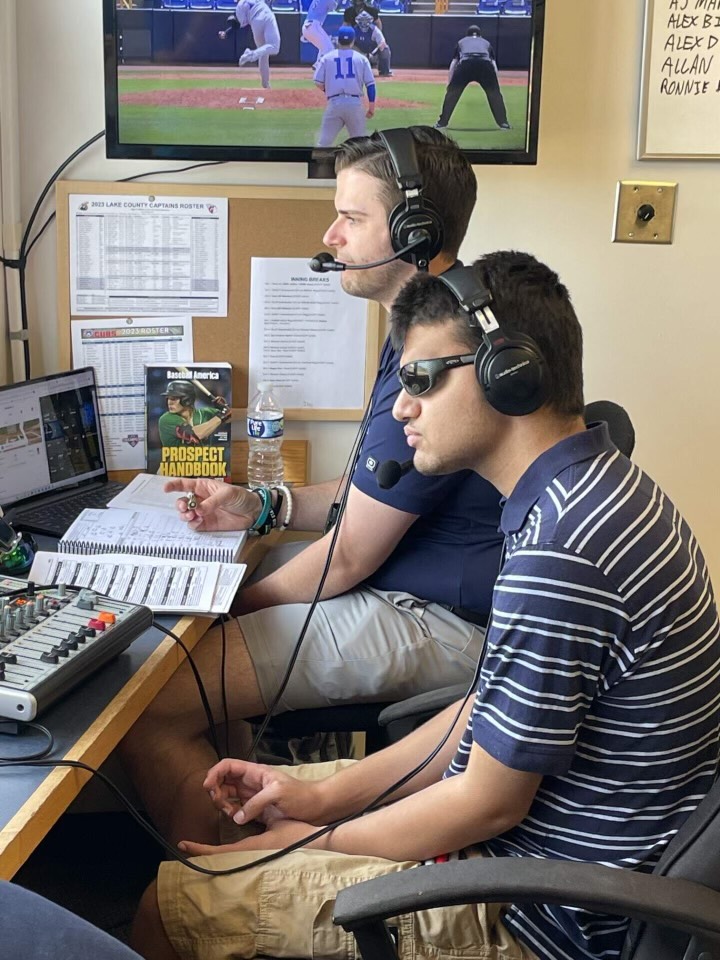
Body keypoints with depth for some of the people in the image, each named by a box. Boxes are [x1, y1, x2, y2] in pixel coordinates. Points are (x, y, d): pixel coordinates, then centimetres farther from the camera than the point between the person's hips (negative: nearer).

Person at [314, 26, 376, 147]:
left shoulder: (326, 57, 6)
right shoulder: (362, 58, 7)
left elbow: (319, 83, 2)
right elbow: (370, 84, 2)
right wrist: (371, 107, 6)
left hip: (334, 103, 0)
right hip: (355, 103, 1)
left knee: (324, 142, 1)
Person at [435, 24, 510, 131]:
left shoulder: (461, 42, 34)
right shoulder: (486, 42, 34)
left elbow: (453, 63, 26)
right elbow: (494, 64, 24)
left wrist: (449, 82, 29)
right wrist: (494, 82, 25)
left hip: (465, 63, -1)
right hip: (485, 64, 1)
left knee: (452, 92, 12)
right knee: (494, 93, 14)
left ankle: (442, 122, 10)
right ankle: (503, 123, 10)